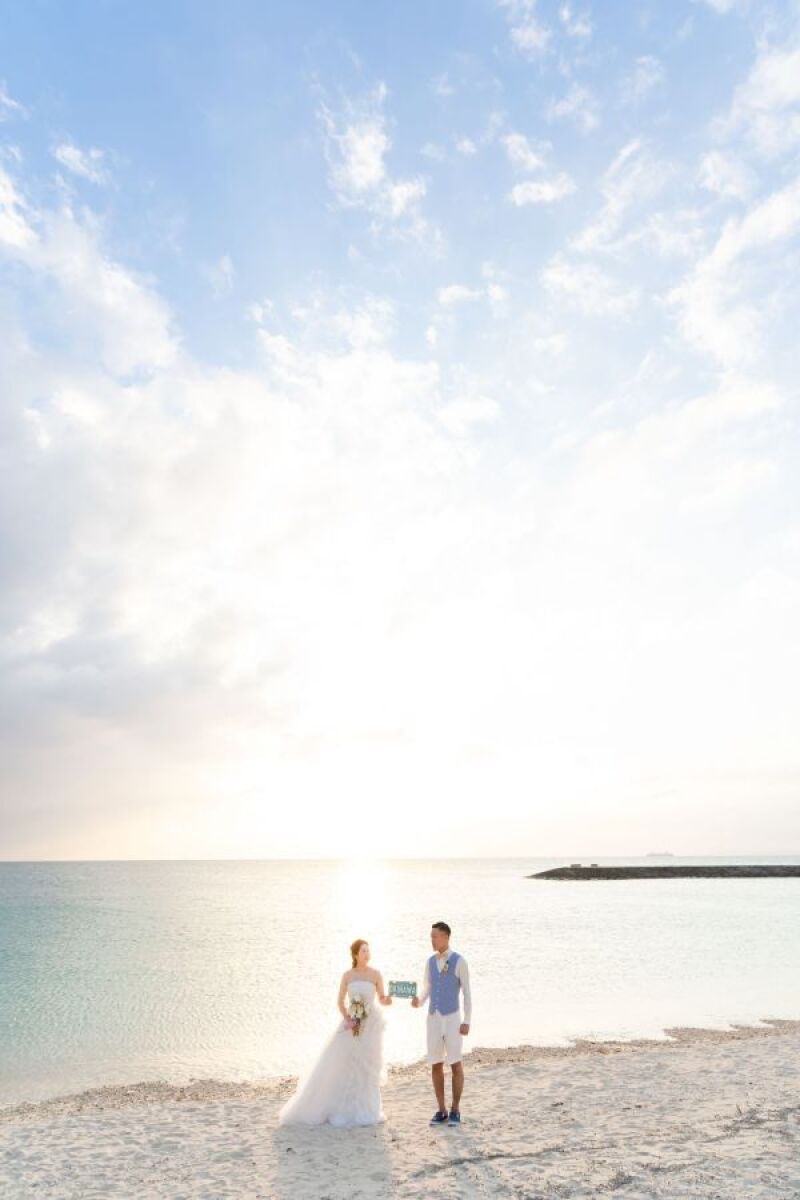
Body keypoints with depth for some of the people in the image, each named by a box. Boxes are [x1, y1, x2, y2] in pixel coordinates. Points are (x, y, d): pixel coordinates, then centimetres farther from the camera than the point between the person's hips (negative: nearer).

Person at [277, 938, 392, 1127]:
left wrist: (387, 1000, -20)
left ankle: (366, 1111, 19)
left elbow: (382, 999, 2)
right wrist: (348, 1020, -10)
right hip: (352, 1023, 1)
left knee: (367, 1067, 3)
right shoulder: (347, 975, 0)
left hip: (371, 1024, -1)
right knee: (340, 1065, 0)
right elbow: (340, 1001, 3)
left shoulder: (376, 974, -3)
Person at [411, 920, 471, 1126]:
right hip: (433, 1019, 5)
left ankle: (455, 1111, 16)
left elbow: (467, 993, -7)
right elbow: (425, 993, 12)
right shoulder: (430, 962, 8)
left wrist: (467, 1022, -12)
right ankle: (441, 1111, 20)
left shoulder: (460, 961, -8)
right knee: (436, 1065, 7)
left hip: (452, 1019, -5)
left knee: (456, 1065, 1)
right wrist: (418, 1002, -11)